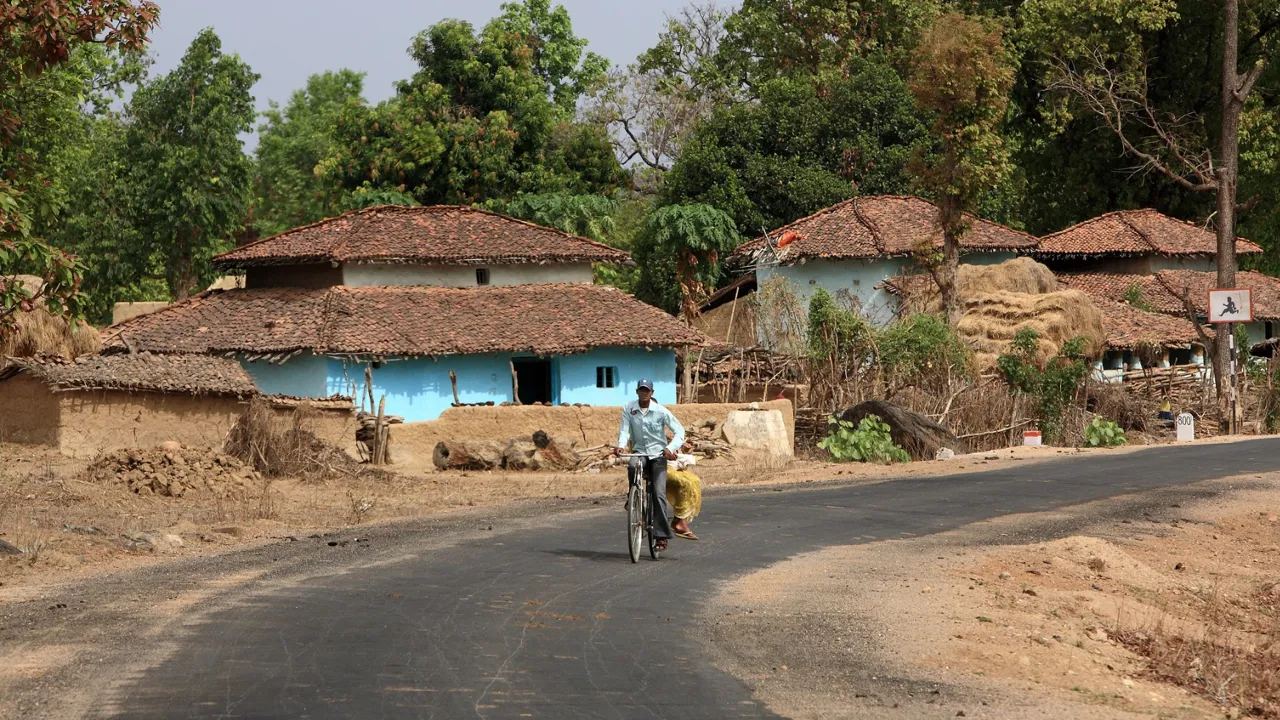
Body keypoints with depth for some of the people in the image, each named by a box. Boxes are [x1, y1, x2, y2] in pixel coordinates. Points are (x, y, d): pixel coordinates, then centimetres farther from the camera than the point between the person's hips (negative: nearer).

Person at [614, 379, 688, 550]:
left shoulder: (661, 411, -9)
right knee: (633, 466, -37)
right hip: (639, 452, 1)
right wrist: (621, 446, -30)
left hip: (658, 454, -1)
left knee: (659, 494, -12)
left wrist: (670, 448, -26)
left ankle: (661, 535, -9)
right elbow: (624, 430, -9)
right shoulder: (628, 409, -4)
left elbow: (679, 430, -8)